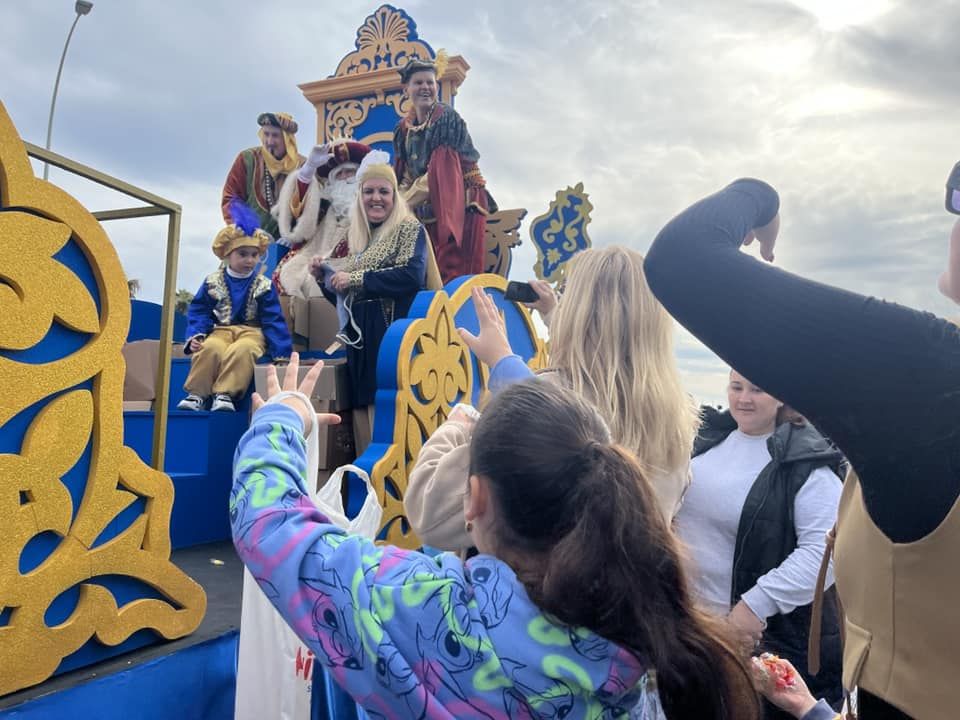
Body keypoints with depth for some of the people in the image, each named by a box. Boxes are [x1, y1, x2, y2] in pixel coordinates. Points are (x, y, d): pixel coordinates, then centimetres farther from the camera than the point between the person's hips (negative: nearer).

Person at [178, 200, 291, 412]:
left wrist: (281, 353, -11)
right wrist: (194, 336, -14)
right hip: (221, 330, 1)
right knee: (210, 348, -33)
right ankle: (197, 392, -21)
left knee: (241, 350, -36)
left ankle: (225, 393, -30)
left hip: (252, 331, -1)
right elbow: (199, 312, 6)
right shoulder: (212, 282, 5)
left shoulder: (263, 286, 1)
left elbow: (273, 321, -2)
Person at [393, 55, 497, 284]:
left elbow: (442, 172, -16)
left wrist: (405, 201, -14)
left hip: (457, 206, -6)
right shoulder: (404, 128, 11)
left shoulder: (447, 118, -9)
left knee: (454, 274, -10)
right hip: (426, 211, 7)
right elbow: (405, 175, 13)